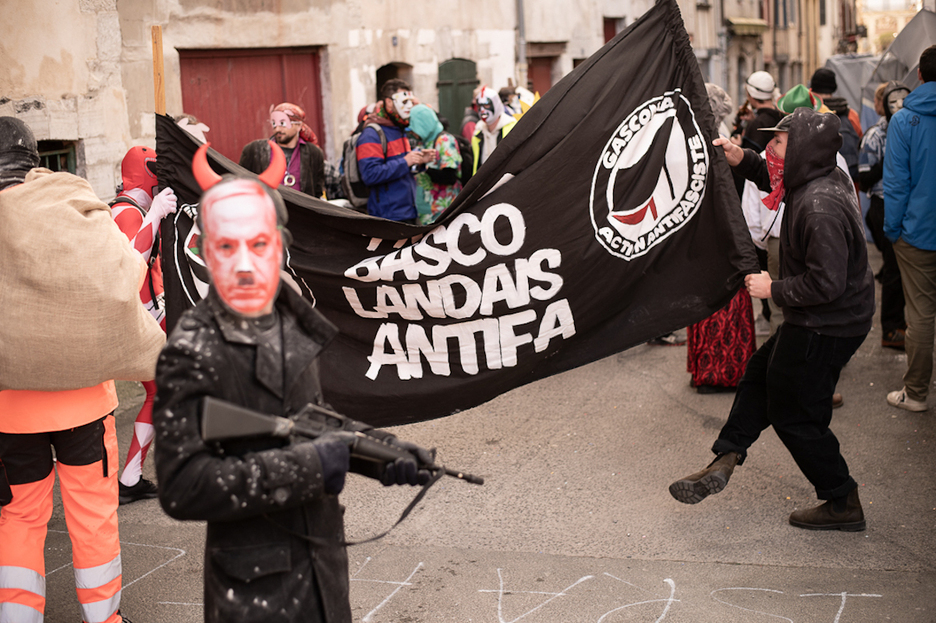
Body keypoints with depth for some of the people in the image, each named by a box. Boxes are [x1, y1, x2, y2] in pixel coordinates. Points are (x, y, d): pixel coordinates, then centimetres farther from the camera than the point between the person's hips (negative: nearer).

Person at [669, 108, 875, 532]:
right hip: (818, 322, 10)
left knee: (795, 415, 4)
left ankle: (844, 504, 18)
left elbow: (827, 283, -32)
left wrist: (775, 289, -17)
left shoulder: (820, 207, -30)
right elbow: (776, 180, 22)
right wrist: (742, 160, 5)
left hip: (824, 329, -10)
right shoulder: (828, 178, 2)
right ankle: (724, 460, 29)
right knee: (761, 374, 21)